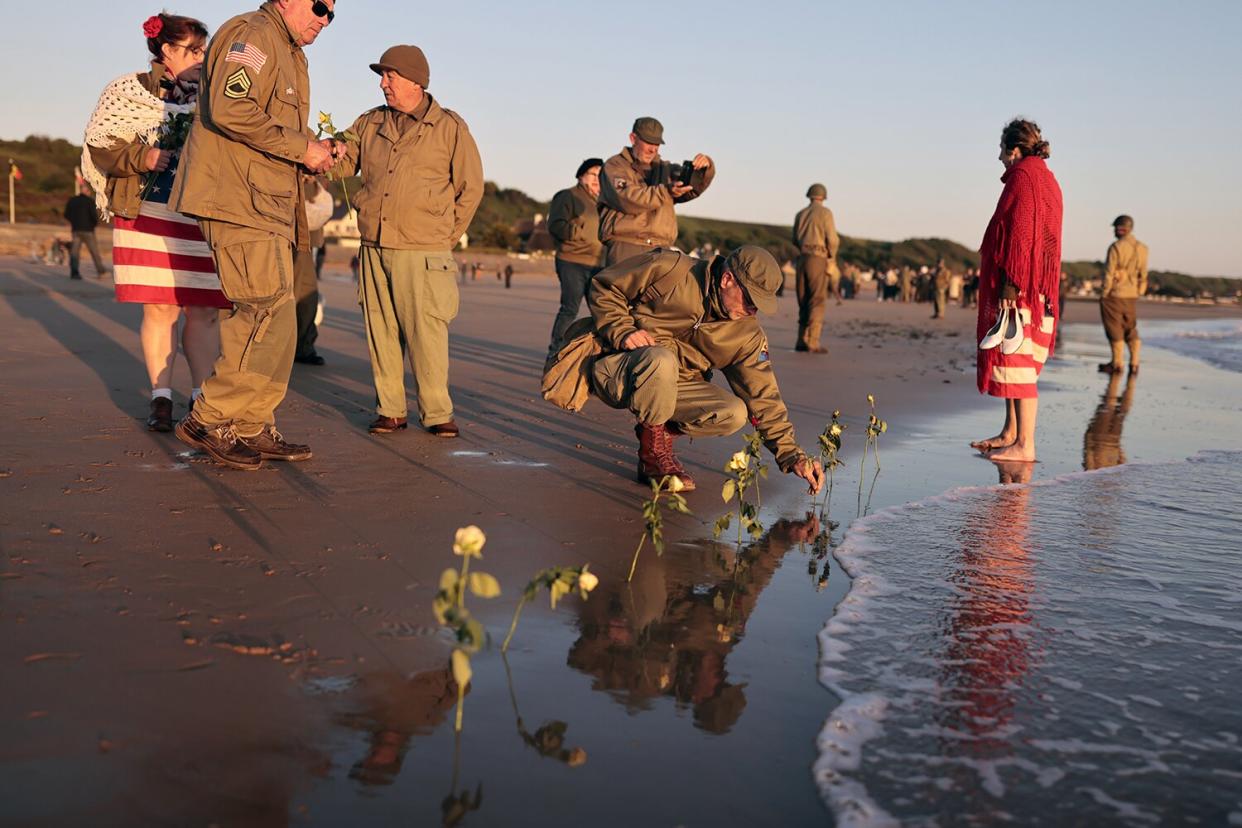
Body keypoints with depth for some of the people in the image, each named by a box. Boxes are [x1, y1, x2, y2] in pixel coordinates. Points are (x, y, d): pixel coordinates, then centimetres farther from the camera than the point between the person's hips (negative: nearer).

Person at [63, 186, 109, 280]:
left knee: (74, 251, 2)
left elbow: (66, 215, 9)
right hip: (87, 230, -4)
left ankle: (74, 272, -7)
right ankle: (101, 271, 5)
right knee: (94, 251, 3)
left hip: (76, 230, 4)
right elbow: (94, 215, -14)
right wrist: (96, 222, 7)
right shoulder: (90, 201, -7)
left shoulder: (72, 200, 7)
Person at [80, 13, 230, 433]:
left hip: (203, 216, 2)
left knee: (203, 311, -1)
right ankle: (161, 398, 7)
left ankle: (202, 398, 7)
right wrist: (141, 158, -12)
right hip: (149, 213, -2)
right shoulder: (127, 91, 6)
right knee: (160, 308, -2)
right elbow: (98, 146, 3)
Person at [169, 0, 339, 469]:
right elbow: (230, 110, -22)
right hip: (237, 200, -11)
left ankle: (253, 428, 16)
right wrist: (301, 147, -15)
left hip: (269, 206, 11)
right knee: (270, 312, -14)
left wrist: (312, 153, 11)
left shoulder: (290, 55, 26)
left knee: (271, 318, 10)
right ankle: (207, 422, -5)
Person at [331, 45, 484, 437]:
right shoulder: (369, 123, 14)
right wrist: (334, 154, -9)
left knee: (427, 334, -6)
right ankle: (390, 410, 14)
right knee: (380, 332, 5)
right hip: (374, 248, 4)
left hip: (423, 253, -4)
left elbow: (471, 187, 7)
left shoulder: (450, 127, 3)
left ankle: (436, 412, 5)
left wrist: (445, 237, 6)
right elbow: (345, 164, 15)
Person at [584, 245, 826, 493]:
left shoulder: (748, 335, -2)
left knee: (735, 413, -20)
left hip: (668, 386, 4)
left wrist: (792, 456, -7)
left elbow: (763, 397, -1)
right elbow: (603, 288, -6)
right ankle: (653, 454, -17)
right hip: (614, 369, -4)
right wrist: (622, 333, -20)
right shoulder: (668, 270, -15)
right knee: (662, 360, -39)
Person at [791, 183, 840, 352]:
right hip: (818, 259, -5)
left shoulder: (800, 214, 14)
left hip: (802, 258, 5)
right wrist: (831, 257, 8)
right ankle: (813, 343, -13)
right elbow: (832, 239, -9)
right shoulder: (825, 212, -3)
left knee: (804, 301, 11)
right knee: (817, 302, -6)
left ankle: (802, 341, 9)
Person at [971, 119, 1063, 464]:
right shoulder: (1045, 177, 19)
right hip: (1036, 284, 11)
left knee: (1016, 360, -9)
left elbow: (1020, 231, -20)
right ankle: (1011, 433, 22)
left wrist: (1011, 281, -23)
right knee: (1013, 360, 15)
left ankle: (1024, 445, -8)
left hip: (1019, 284, -11)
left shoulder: (1023, 176, -11)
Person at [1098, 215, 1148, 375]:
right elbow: (1143, 275, 8)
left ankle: (1117, 364, 5)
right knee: (1131, 330, 13)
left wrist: (1104, 294, -8)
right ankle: (1134, 364, 10)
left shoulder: (1116, 247, -14)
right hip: (1132, 296, 6)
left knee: (1115, 331, 1)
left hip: (1114, 294, -6)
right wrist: (1137, 292, 16)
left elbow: (1109, 273, -15)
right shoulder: (1142, 248, 5)